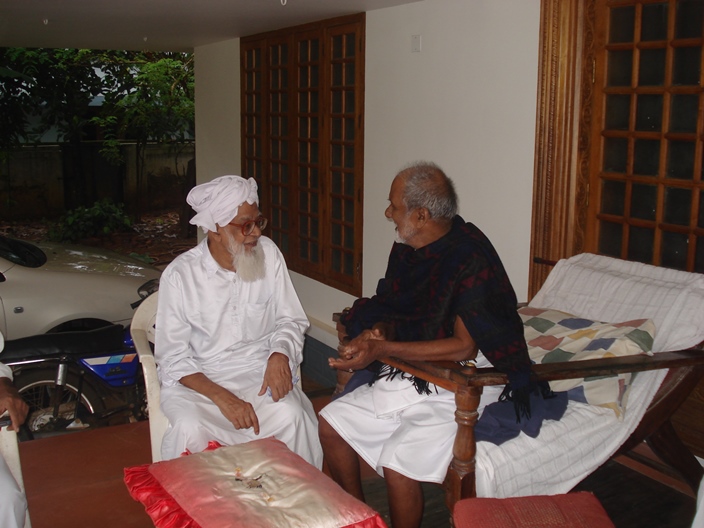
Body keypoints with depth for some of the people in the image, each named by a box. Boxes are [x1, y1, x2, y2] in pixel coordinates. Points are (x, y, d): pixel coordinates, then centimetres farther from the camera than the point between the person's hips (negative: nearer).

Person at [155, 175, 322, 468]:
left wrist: (280, 354, -15)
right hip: (197, 378, -2)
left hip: (259, 370, 2)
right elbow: (173, 358, -9)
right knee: (191, 429, -33)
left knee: (291, 415, -28)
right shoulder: (179, 275, -9)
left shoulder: (268, 253, -1)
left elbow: (290, 319, 8)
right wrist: (221, 397, -24)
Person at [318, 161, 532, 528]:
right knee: (330, 423, 4)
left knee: (397, 466, -25)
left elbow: (464, 347, -25)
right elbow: (393, 311, 14)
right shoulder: (408, 249, 2)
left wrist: (383, 350, -28)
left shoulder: (470, 259, -22)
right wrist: (376, 332, -11)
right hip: (409, 375, 8)